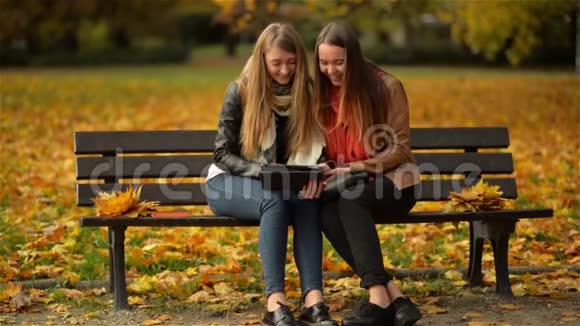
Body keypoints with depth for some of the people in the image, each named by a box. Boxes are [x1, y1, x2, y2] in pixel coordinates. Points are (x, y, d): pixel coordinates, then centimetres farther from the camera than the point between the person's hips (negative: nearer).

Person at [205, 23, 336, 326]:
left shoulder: (306, 92, -4)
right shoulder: (240, 92, -12)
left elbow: (315, 148, 0)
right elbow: (222, 154, -10)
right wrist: (263, 172, -28)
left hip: (284, 185, 3)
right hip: (230, 181, -3)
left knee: (308, 201, -32)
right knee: (274, 200, -36)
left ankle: (313, 300, -41)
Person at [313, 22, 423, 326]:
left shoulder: (386, 87, -8)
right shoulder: (319, 92, 4)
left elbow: (399, 150, -8)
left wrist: (352, 170, -20)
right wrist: (320, 172, -15)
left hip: (391, 181, -3)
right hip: (344, 187, 3)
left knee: (351, 199, -37)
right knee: (325, 211, -33)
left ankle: (378, 299, -43)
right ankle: (392, 296, -39)